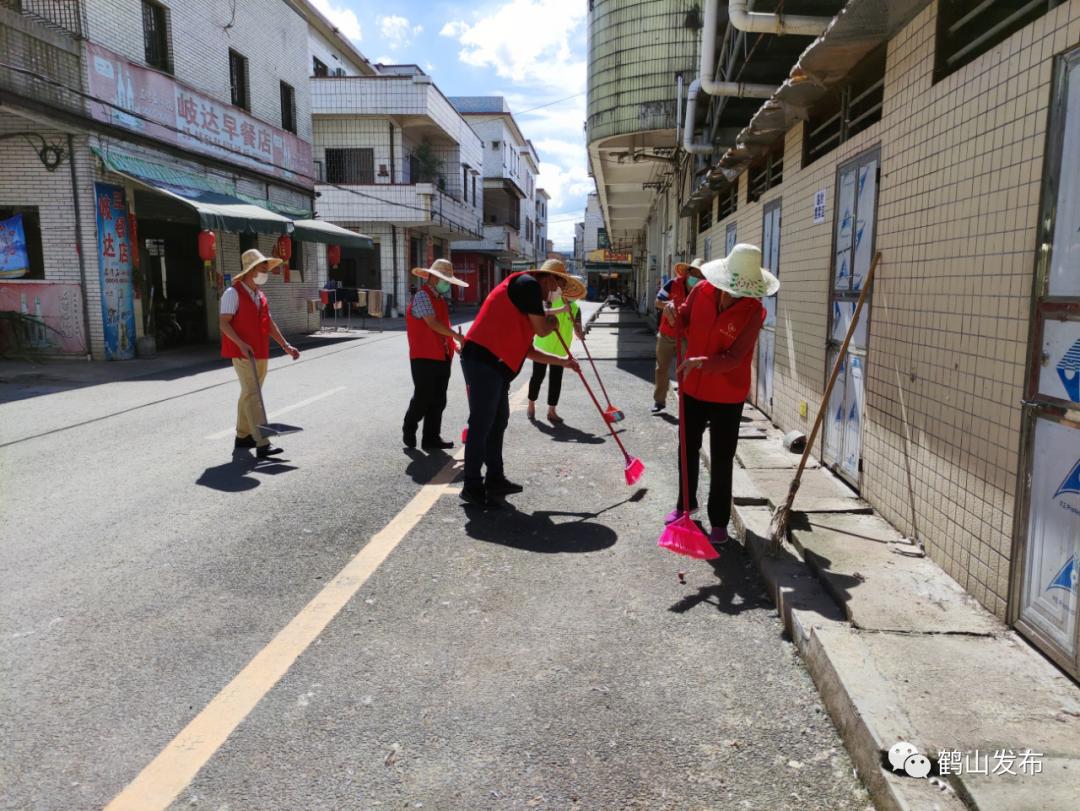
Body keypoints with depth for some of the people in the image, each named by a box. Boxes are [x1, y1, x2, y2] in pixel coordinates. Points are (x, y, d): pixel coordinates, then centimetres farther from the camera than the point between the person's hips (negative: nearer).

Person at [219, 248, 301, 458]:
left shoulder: (260, 296, 15)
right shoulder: (233, 293, -8)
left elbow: (269, 323, 19)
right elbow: (224, 323, -14)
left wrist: (285, 345, 11)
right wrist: (241, 344, -27)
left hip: (261, 354, 8)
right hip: (242, 354, -8)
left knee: (249, 394, 14)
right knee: (252, 395, -13)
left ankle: (243, 436, 25)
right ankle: (262, 444, -19)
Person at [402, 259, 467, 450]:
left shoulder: (440, 298, 17)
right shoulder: (422, 295, -10)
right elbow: (432, 323, -20)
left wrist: (453, 343, 11)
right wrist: (457, 336, -22)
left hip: (441, 357, 9)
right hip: (425, 357, -9)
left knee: (438, 400, 7)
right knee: (423, 398, -2)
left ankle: (432, 438, 13)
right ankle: (409, 429, 20)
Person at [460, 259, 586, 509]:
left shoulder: (528, 294, 25)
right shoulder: (528, 283, -5)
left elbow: (528, 350, 28)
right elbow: (542, 330, -8)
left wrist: (561, 361, 32)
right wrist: (553, 320, 14)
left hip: (495, 365, 11)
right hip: (483, 360, -11)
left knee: (498, 422, 17)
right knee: (481, 425, -5)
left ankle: (495, 479, 28)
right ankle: (472, 487, 3)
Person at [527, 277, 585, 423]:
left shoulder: (576, 308, 0)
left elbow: (577, 329, -5)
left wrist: (580, 335, -29)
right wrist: (562, 309, -38)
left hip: (560, 349, 4)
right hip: (542, 345, -3)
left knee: (556, 380, 4)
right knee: (538, 376, 5)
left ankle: (551, 411, 15)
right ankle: (531, 405, 24)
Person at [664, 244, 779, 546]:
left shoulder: (753, 311, -18)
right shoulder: (701, 292, -9)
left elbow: (733, 358, -23)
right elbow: (686, 323, 8)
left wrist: (701, 362, -38)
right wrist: (675, 314, -14)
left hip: (727, 397, -4)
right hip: (692, 388, 4)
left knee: (721, 459, 5)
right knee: (688, 449, 19)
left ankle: (719, 521, 20)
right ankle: (686, 503, 40)